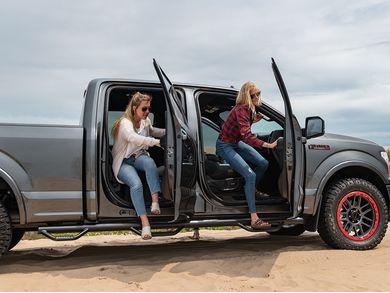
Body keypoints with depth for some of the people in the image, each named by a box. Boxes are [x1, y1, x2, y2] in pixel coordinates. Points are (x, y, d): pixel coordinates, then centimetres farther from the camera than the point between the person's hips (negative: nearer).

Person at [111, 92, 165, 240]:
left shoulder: (145, 121, 4)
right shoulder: (125, 123, -19)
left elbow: (152, 131, 28)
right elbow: (133, 138, -41)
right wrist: (157, 142, -48)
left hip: (138, 157, 5)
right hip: (123, 161, -5)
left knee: (149, 162, -33)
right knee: (136, 184, -33)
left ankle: (155, 201, -37)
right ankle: (145, 222, -33)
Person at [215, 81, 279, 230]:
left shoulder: (250, 108, -2)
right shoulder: (241, 110, -30)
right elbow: (247, 136, -41)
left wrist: (254, 120, 1)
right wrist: (268, 145, -45)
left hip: (237, 142, 9)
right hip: (225, 145, -9)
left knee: (263, 164, 3)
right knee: (250, 175, -20)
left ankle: (249, 191, 25)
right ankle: (254, 219, -20)